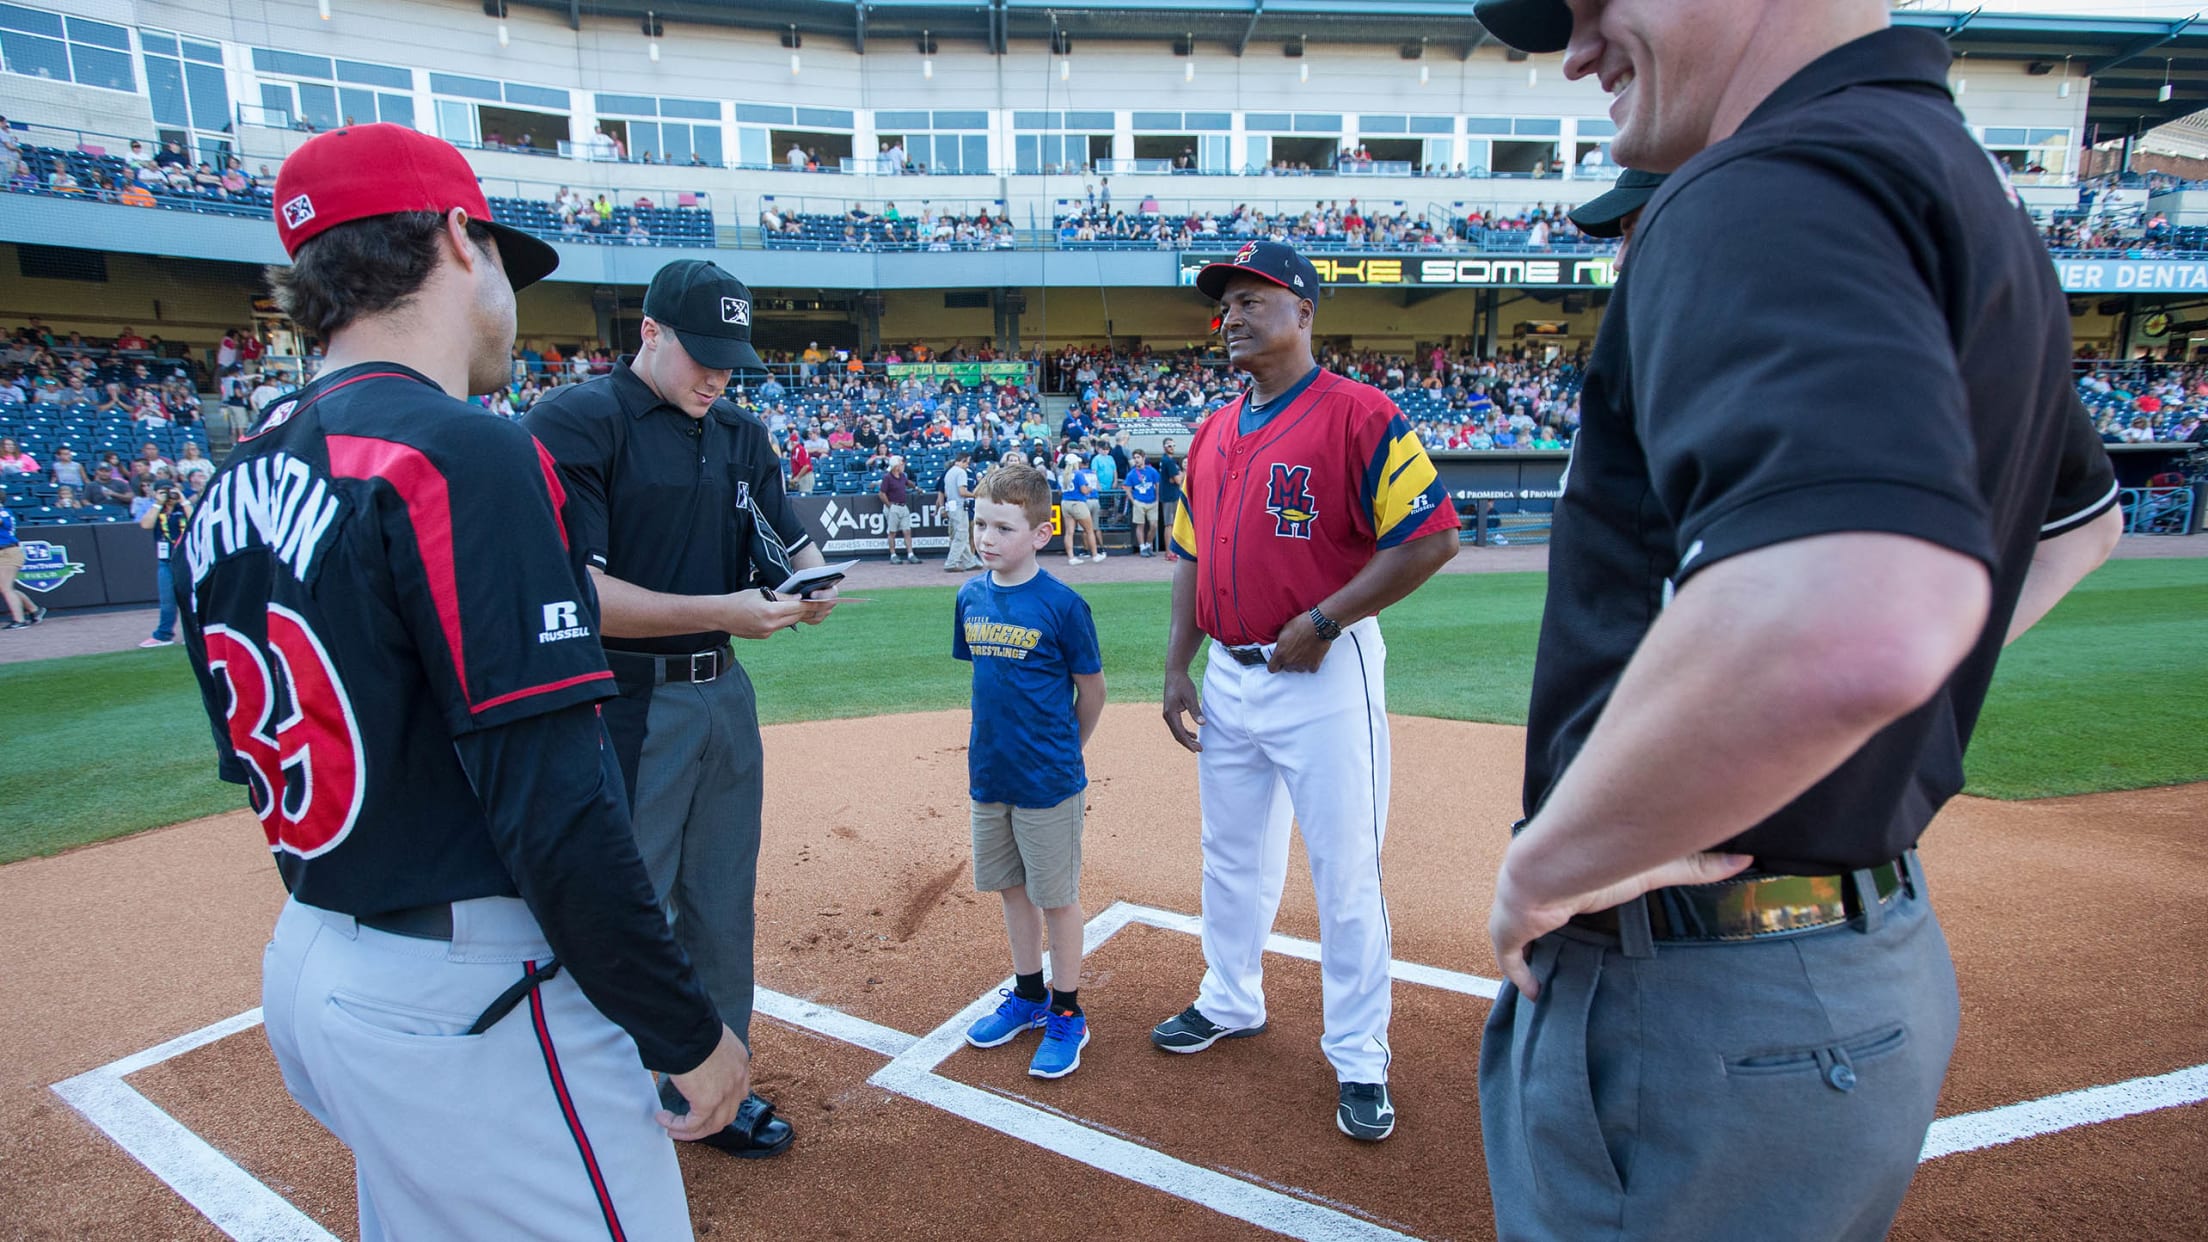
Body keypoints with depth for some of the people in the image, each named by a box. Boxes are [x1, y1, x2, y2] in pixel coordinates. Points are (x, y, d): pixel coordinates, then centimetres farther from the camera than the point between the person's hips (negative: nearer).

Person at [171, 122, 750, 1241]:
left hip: (304, 968, 9)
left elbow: (269, 763, 13)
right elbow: (551, 805, -25)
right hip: (471, 1004, -9)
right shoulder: (462, 454, -20)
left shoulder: (232, 487, 6)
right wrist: (687, 1032, -16)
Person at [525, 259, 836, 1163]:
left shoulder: (741, 435, 11)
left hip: (724, 695, 7)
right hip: (624, 705, -7)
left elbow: (792, 542, 15)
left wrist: (807, 584, -9)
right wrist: (721, 611, -24)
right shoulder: (573, 422, -10)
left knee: (721, 909, 17)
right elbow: (573, 590, -19)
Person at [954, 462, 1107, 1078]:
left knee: (1057, 895, 7)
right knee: (1010, 888, 18)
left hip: (1048, 780, -6)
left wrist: (1060, 753, 5)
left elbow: (1091, 693, -6)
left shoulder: (1063, 605, -16)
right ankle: (1028, 995, 37)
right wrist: (989, 749, 13)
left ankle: (1067, 1014, 24)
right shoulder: (970, 597, 1)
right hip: (988, 774, 6)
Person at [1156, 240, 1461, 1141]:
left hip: (1325, 678, -7)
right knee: (1232, 856, 19)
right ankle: (1231, 1004, 39)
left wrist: (1322, 622, -18)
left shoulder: (1359, 414, -11)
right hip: (1228, 677, 7)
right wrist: (1177, 666, 9)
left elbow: (1434, 536, -16)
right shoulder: (1213, 434, 11)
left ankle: (1358, 1058, 20)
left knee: (1346, 872, 2)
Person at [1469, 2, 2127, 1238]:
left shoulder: (1778, 183, -21)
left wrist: (1542, 865, -25)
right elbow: (2080, 515, 27)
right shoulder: (1976, 194, 12)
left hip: (1700, 1008, -9)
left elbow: (1849, 629, -41)